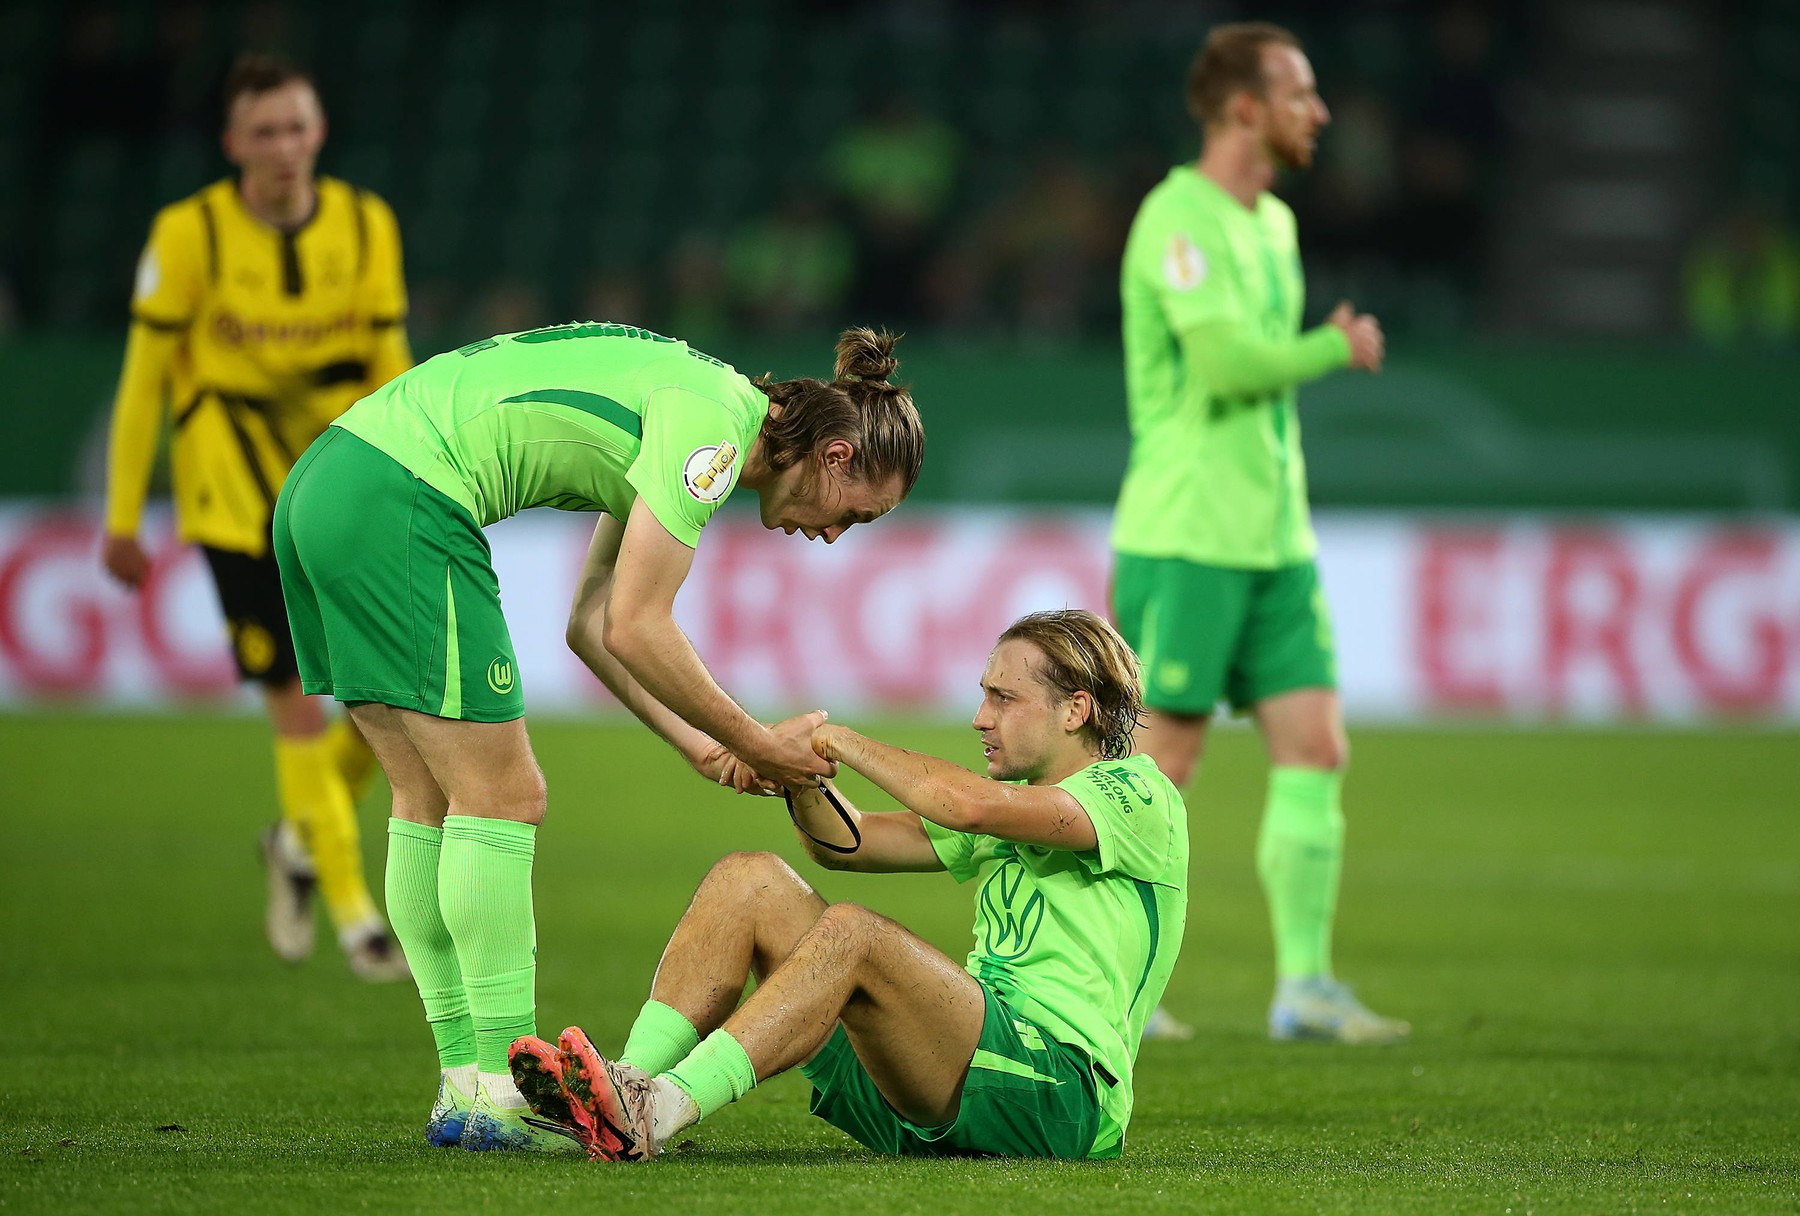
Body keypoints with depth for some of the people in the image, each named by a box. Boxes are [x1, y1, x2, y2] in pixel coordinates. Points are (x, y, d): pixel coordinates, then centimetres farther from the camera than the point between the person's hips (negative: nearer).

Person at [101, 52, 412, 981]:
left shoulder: (366, 226, 2)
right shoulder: (189, 234, -7)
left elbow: (388, 367, 10)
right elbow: (144, 376, -1)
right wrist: (122, 518, 0)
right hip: (237, 502, -3)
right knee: (297, 700, -7)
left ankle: (301, 839, 21)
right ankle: (348, 905, 5)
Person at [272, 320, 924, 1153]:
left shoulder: (682, 424, 20)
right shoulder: (715, 425, -10)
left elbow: (591, 625, 23)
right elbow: (633, 629, -12)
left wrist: (696, 744, 19)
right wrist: (758, 745, -2)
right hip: (399, 501, -10)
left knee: (431, 804, 12)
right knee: (501, 797, -5)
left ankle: (465, 1086, 15)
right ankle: (501, 1095, -2)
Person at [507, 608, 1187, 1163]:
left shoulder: (1140, 797, -1)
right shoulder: (1013, 810, 26)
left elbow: (968, 804, -18)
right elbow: (844, 843, 21)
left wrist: (839, 739, -6)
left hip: (1058, 1091, -8)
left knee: (851, 932, -33)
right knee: (750, 878, -3)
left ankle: (654, 1113, -46)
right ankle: (629, 1083, -23)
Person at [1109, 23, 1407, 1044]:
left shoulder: (1273, 225, 16)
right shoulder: (1178, 219, -12)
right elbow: (1227, 363, -22)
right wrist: (1340, 349, -8)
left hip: (1275, 539, 8)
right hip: (1184, 540, -8)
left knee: (1316, 751, 0)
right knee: (1162, 761, -3)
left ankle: (1305, 988, 2)